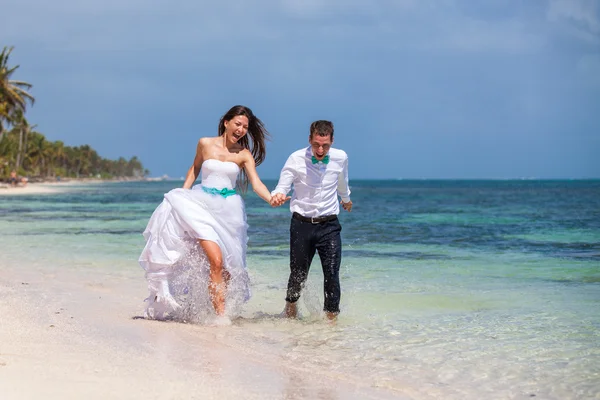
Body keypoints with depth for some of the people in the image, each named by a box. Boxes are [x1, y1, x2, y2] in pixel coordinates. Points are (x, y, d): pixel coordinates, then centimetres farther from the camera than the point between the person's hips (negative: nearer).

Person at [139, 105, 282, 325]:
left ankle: (223, 310, 15)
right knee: (215, 260, -18)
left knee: (227, 266, 0)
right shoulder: (205, 144, 4)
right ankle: (221, 315, -19)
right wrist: (182, 194, 10)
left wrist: (271, 198, -26)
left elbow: (256, 183, -7)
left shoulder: (244, 155, 3)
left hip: (228, 209, 2)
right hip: (202, 204, -2)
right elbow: (195, 169, 19)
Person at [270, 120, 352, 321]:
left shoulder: (341, 158, -2)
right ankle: (291, 305, 39)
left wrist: (346, 199, 40)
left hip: (329, 225, 1)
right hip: (302, 223, -1)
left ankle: (331, 316, 1)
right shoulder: (296, 159, -10)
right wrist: (277, 197, -34)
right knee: (298, 273, 11)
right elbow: (282, 187, -10)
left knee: (332, 274, -10)